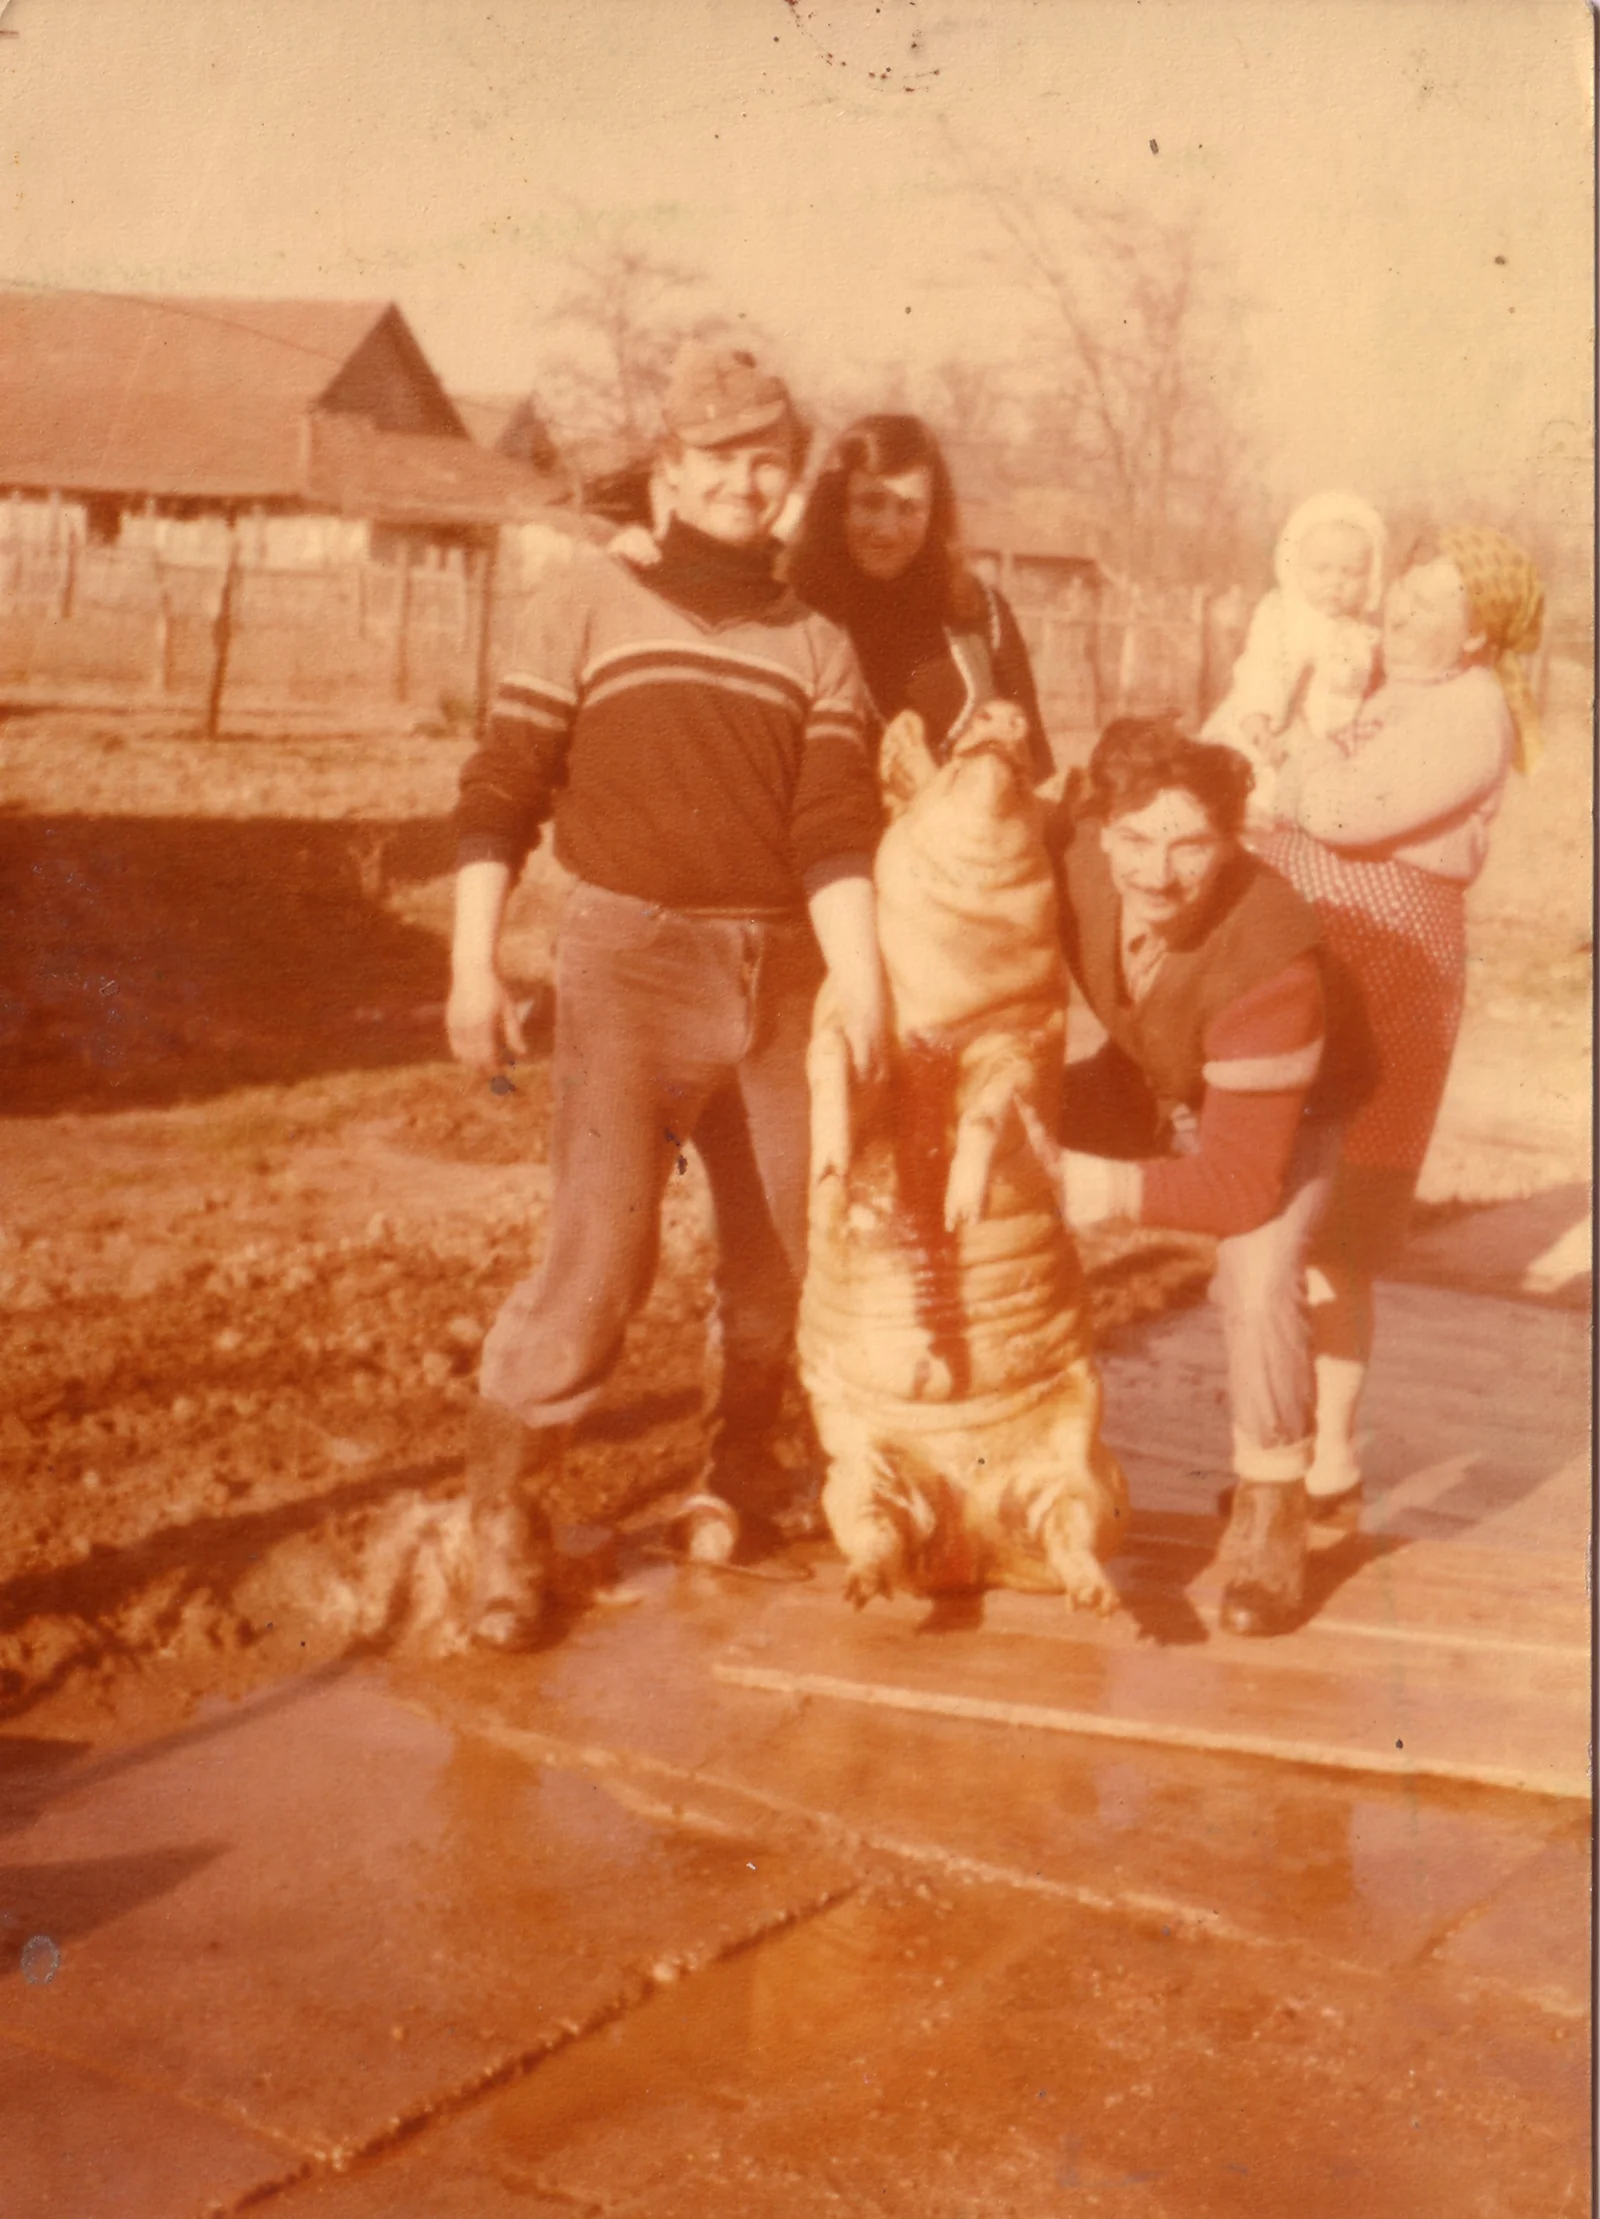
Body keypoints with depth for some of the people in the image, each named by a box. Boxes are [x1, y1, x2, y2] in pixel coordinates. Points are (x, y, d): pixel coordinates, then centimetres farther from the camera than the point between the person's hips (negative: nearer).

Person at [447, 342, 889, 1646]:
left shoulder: (818, 645, 11)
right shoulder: (592, 602, 4)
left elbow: (836, 829, -1)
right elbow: (502, 790, 1)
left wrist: (862, 978, -14)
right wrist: (477, 962, -8)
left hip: (781, 975, 4)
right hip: (629, 962, -3)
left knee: (785, 1250, 8)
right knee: (601, 1252, -13)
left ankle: (738, 1476, 30)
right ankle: (505, 1513, 2)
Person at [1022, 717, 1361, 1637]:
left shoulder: (1270, 958, -42)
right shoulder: (1073, 851, -30)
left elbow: (1243, 1184, -38)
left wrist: (1081, 1181, -46)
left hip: (1279, 1110, -5)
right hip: (1142, 1082, 5)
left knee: (1260, 1278, -29)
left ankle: (1271, 1511, -2)